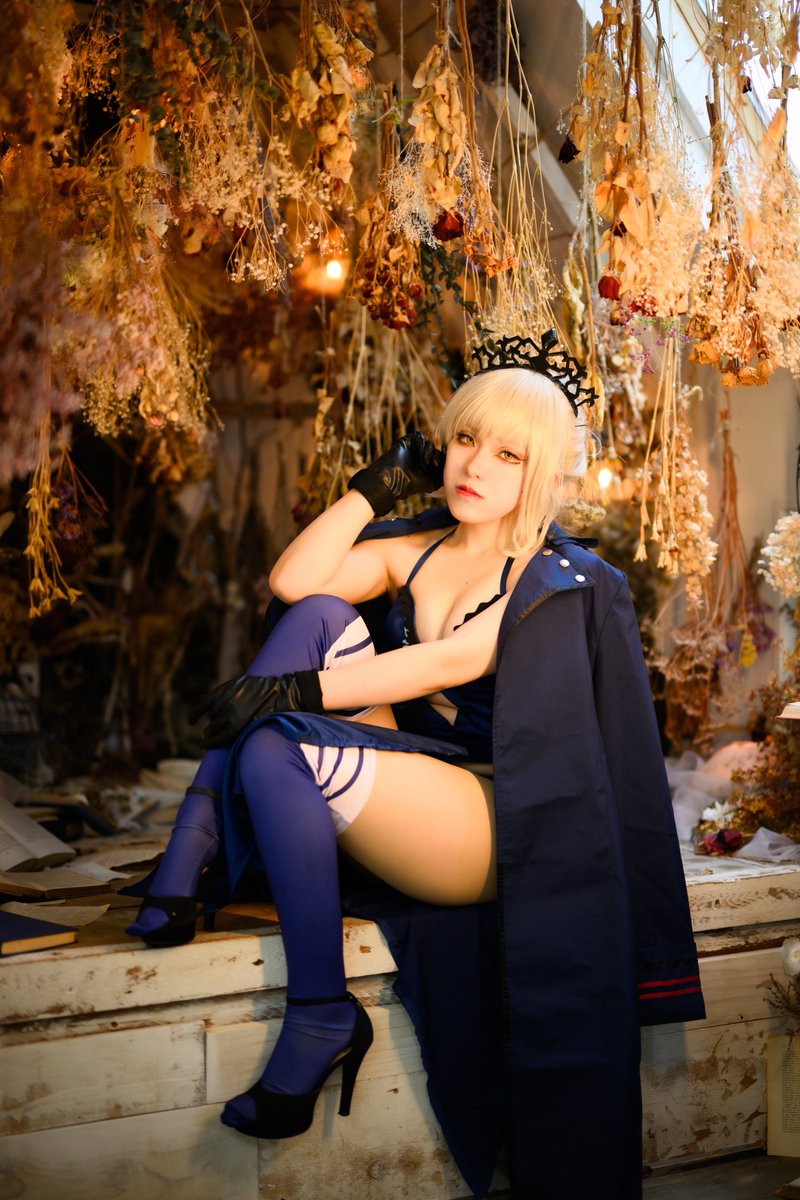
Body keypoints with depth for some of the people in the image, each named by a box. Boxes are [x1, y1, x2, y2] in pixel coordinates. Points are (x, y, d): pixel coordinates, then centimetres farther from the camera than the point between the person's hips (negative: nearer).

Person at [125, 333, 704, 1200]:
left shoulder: (566, 582, -4)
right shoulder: (414, 549, 14)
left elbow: (454, 660, -20)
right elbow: (291, 579, -2)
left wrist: (297, 691, -28)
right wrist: (383, 483, 0)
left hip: (487, 826, -6)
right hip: (394, 795, 6)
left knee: (275, 747, -30)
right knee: (317, 616, -14)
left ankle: (322, 1020, -22)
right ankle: (189, 857, -20)